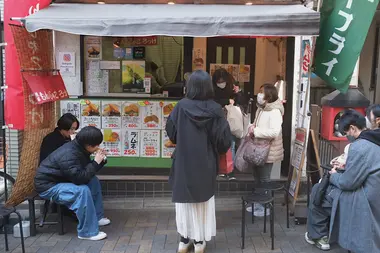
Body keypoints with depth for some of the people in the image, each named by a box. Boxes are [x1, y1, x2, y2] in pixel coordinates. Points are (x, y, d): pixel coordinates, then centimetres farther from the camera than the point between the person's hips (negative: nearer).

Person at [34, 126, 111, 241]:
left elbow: (88, 169, 10)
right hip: (48, 186, -10)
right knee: (82, 190, -30)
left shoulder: (80, 149, 1)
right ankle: (87, 232, -22)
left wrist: (100, 161, -8)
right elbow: (80, 178, -34)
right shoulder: (69, 155, -29)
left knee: (94, 181, 8)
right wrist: (96, 162, -27)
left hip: (61, 179, 10)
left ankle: (97, 217, 15)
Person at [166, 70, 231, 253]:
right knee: (204, 201, 14)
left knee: (185, 201, 14)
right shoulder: (215, 109, -12)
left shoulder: (181, 106, -10)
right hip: (206, 165, 0)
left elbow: (171, 133, -1)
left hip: (184, 163, 0)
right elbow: (225, 139, -10)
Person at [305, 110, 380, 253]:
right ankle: (327, 234, 30)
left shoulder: (359, 146, -25)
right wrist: (346, 166, 12)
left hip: (363, 201, -9)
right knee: (327, 188, 24)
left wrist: (334, 175, -3)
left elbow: (348, 183, -22)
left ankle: (318, 236, 22)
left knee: (317, 191, 8)